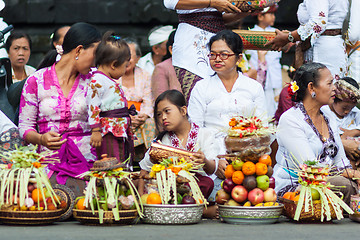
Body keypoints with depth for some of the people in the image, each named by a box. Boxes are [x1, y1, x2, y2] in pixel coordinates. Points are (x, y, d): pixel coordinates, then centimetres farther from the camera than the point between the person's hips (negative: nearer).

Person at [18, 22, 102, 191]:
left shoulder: (92, 82, 12)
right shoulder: (36, 82, 5)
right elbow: (25, 126, 6)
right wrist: (41, 139, -13)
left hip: (86, 162, 1)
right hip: (48, 163, -1)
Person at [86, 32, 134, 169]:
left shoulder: (111, 81, 20)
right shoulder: (97, 80, -11)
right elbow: (93, 106, -17)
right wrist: (96, 130, -21)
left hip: (121, 133, 10)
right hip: (108, 133, -10)